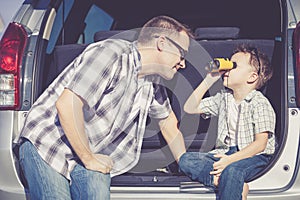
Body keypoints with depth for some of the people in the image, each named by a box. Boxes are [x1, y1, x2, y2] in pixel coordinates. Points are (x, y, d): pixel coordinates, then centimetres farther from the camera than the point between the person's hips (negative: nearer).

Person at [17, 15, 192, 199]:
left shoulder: (153, 83, 4)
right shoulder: (111, 53, -22)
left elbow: (168, 121, 22)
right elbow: (67, 104, -29)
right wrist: (88, 159, -20)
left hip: (90, 155, 7)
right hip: (46, 144, -7)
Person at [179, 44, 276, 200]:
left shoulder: (260, 104, -7)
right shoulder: (223, 97, 13)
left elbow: (260, 143, -15)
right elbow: (190, 108, 12)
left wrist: (230, 159, -26)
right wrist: (209, 80, 5)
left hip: (253, 156, -6)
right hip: (224, 153, 7)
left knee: (231, 170, -41)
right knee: (186, 160, -19)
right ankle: (233, 185, -32)